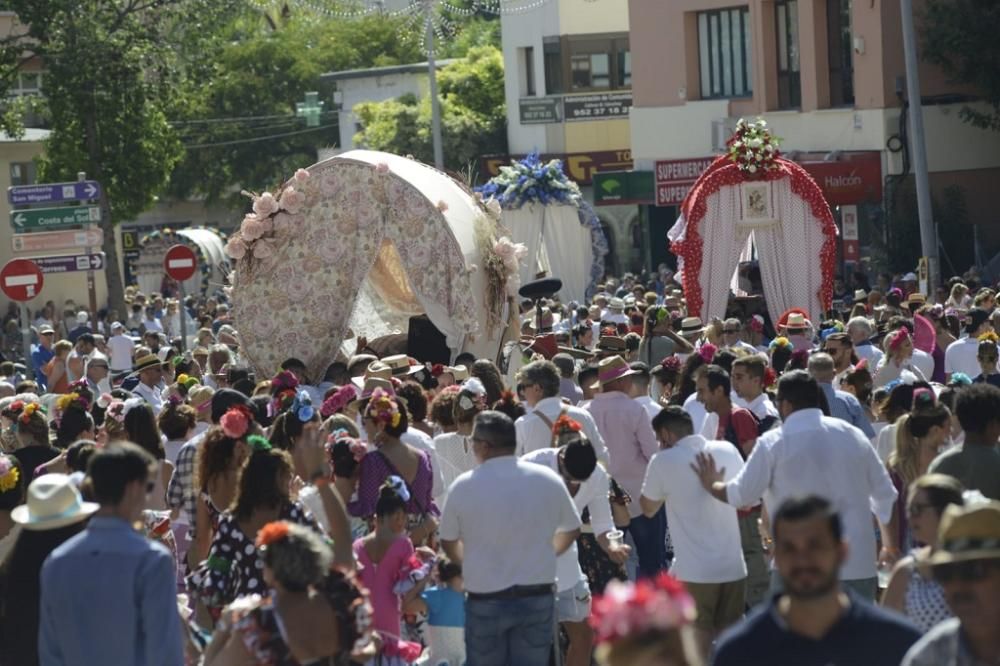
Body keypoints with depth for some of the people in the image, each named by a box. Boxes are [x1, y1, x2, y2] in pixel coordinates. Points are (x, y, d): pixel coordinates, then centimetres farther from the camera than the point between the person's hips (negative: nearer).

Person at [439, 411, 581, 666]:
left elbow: (448, 542, 5)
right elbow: (571, 530, 13)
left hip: (485, 600, -1)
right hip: (537, 597, 2)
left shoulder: (464, 486, -8)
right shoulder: (548, 480, -2)